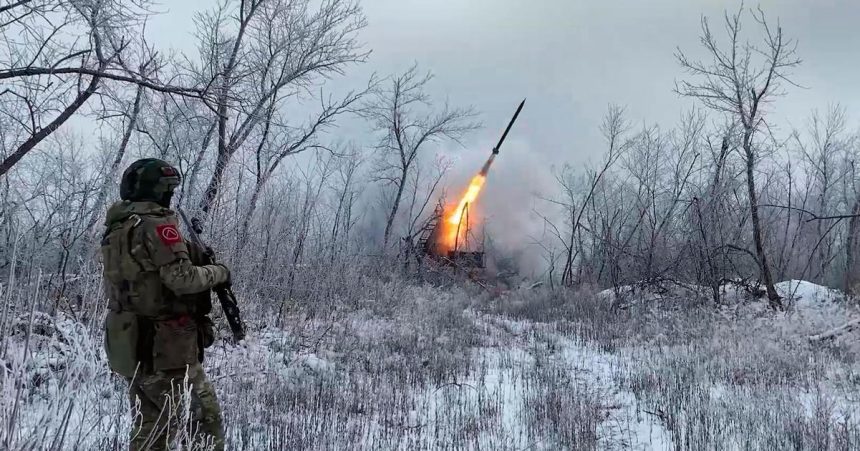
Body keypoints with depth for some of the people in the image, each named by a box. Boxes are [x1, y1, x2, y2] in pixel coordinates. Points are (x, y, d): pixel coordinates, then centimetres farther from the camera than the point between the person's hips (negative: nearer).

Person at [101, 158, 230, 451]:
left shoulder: (115, 229, 13)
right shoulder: (156, 225, -14)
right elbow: (182, 278, -21)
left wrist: (192, 255, 12)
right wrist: (218, 272, -5)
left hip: (131, 347, 9)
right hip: (166, 347, -9)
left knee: (149, 427, 17)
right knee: (206, 418, 1)